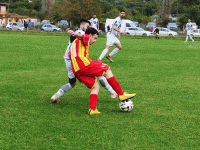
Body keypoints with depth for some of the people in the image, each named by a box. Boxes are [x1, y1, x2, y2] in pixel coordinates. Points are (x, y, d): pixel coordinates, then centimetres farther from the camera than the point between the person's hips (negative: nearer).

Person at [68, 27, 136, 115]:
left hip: (76, 70, 9)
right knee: (107, 71, -3)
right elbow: (80, 36, -15)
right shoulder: (85, 38, 8)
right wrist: (74, 34, -40)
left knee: (95, 86, 11)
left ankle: (92, 109, -4)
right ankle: (121, 95, -7)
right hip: (83, 64, -9)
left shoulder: (75, 43, 35)